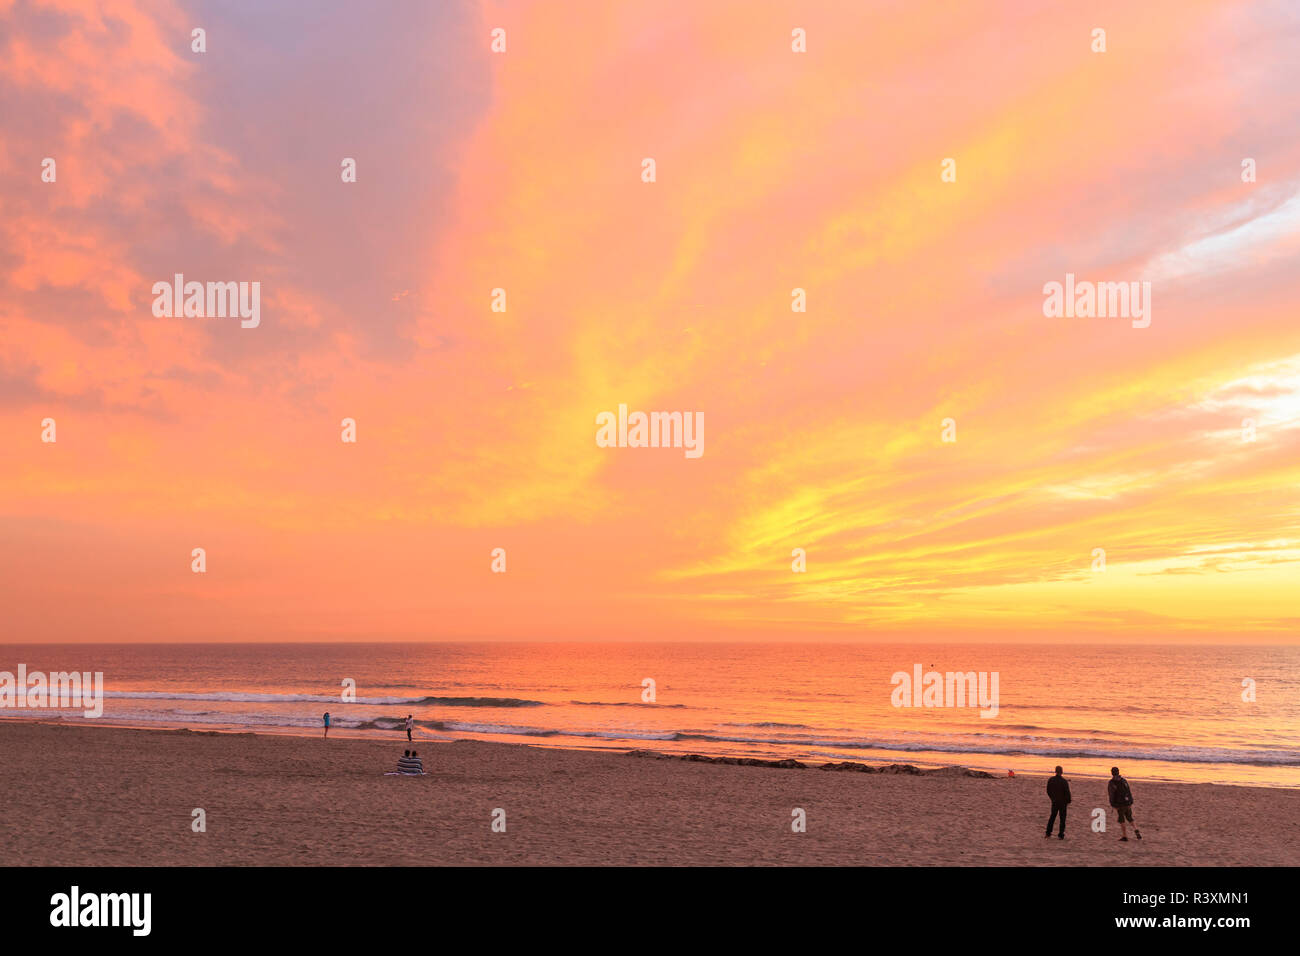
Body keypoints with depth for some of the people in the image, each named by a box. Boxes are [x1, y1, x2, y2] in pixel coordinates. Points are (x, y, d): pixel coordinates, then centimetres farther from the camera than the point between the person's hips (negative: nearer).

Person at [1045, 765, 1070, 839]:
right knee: (1062, 818, 7)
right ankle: (1060, 835, 9)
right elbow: (1067, 792, -16)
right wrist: (1068, 801, 1)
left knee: (1052, 817, 17)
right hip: (1063, 802, -4)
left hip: (1054, 802, 4)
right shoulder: (1064, 781, -20)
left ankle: (1048, 833, 20)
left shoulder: (1050, 780, -6)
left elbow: (1048, 791, 3)